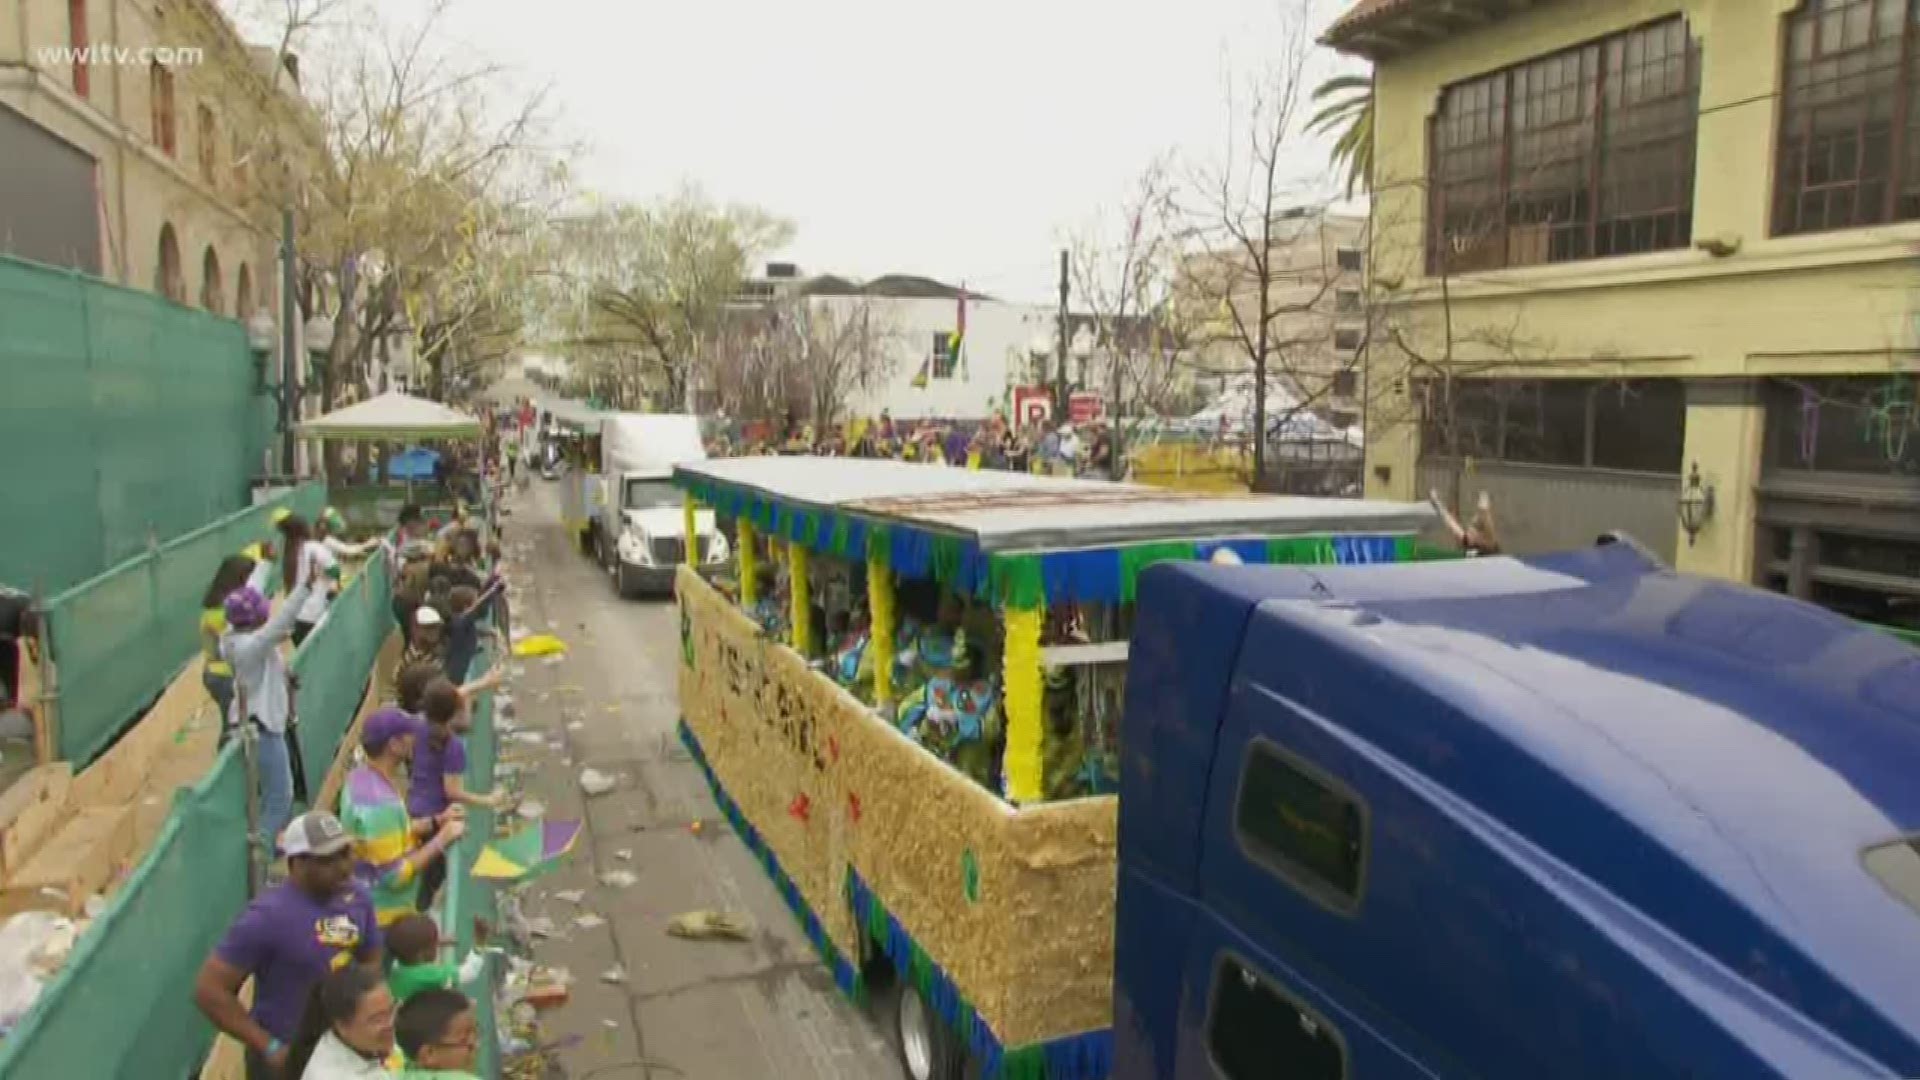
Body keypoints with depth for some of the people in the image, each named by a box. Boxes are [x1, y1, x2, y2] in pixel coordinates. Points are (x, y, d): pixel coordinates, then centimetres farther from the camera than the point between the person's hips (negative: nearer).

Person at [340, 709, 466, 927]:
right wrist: (442, 839, -21)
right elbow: (394, 875, -28)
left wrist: (436, 822, 7)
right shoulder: (381, 802, -30)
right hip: (384, 917, -10)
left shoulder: (359, 779, 1)